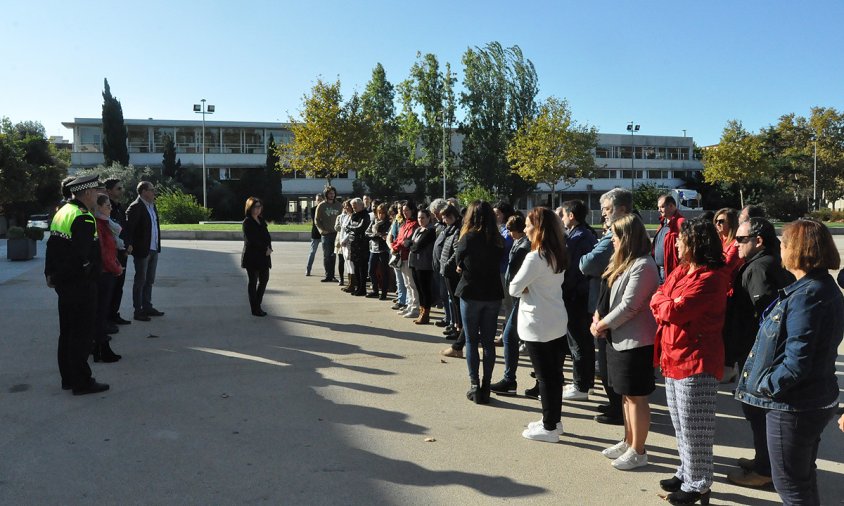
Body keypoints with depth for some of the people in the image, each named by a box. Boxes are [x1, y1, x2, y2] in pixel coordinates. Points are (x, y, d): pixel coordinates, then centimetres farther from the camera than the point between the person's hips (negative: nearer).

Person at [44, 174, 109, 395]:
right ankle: (82, 382, 6)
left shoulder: (63, 212, 12)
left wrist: (50, 273, 16)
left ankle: (68, 379, 27)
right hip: (80, 284, -10)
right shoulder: (84, 218, -18)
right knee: (82, 334, -1)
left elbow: (52, 246, 14)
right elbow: (81, 255, -24)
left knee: (67, 332, 17)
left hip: (63, 283, 10)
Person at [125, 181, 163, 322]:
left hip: (153, 250, 8)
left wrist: (158, 245, 9)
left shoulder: (152, 206, 11)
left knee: (149, 281, 16)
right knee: (140, 281, 1)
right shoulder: (135, 207, -14)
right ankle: (138, 310, 10)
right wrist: (129, 244, -28)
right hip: (142, 250, -8)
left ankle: (147, 307, 27)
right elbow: (129, 227, -19)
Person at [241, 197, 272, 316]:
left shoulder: (262, 220, 13)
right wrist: (265, 249, -14)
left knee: (264, 279, 10)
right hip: (252, 256, -7)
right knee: (253, 281, 1)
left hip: (263, 256, 7)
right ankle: (255, 309, 8)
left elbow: (267, 236, 10)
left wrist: (269, 248, -7)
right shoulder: (247, 222, -8)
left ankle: (257, 305, 23)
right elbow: (251, 240, -16)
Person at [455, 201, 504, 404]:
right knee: (488, 341, 9)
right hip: (493, 295, 4)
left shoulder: (468, 238, -11)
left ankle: (475, 387, 6)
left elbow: (459, 264, 1)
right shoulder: (498, 240, 1)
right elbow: (498, 265, 7)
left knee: (471, 341, 6)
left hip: (471, 294, -3)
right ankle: (485, 387, 12)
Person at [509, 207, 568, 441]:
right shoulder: (559, 255, 6)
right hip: (558, 321, 8)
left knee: (544, 376, 2)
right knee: (555, 374, 15)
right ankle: (553, 421, 27)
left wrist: (525, 289, 3)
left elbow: (514, 289, -16)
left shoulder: (535, 257, -20)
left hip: (538, 325, -8)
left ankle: (549, 428, 12)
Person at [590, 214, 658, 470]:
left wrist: (601, 325, -13)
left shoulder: (642, 266, -18)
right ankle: (628, 442, 31)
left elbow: (628, 306, -22)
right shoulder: (623, 263, 12)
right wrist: (598, 317, -1)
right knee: (626, 394, 18)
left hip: (636, 341, -9)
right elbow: (608, 296, 15)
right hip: (619, 338, 10)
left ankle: (638, 452, 13)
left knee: (636, 396, 2)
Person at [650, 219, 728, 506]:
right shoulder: (680, 271, 11)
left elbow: (674, 311, -22)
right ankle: (686, 472, 34)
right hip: (673, 358, 9)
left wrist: (661, 302, -4)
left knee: (694, 429, 3)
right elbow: (657, 303, 7)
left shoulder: (711, 278, -18)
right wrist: (666, 304, -13)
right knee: (681, 426, 20)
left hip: (696, 362, -9)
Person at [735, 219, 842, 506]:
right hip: (815, 399, 10)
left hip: (794, 405, -10)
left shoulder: (807, 295, -25)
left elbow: (796, 362, -29)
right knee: (803, 476, 25)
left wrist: (766, 385, -14)